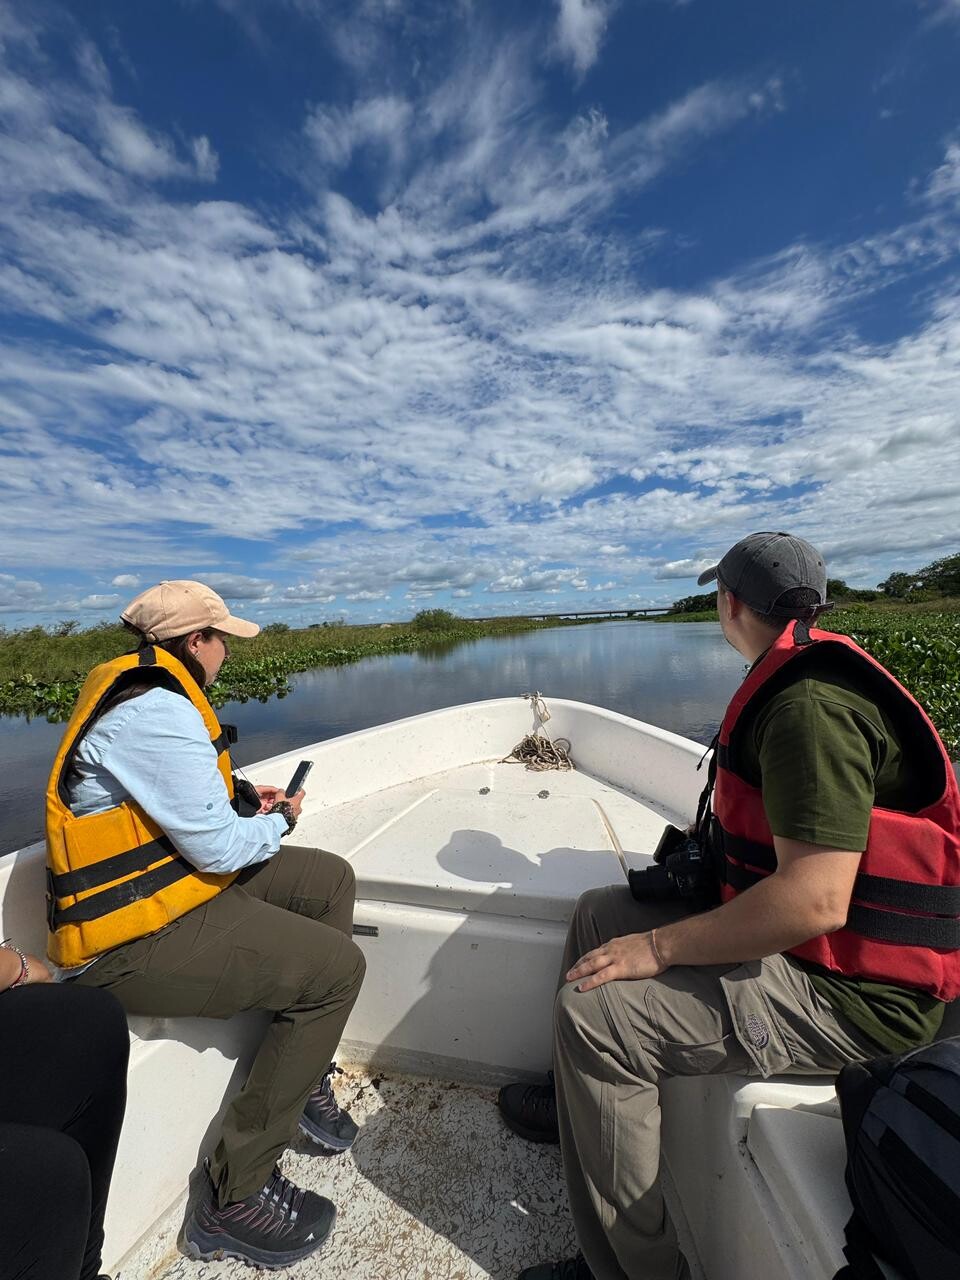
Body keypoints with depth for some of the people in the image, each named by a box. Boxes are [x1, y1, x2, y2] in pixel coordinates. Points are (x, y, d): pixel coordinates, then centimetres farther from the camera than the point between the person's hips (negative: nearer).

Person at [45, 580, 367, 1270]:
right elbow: (218, 847, -23)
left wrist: (243, 799, 6)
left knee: (332, 878, 10)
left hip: (172, 881, 10)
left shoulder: (139, 692, 10)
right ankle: (233, 1199, 4)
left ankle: (306, 1072, 23)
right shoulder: (156, 712, -24)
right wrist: (280, 822, -4)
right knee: (337, 966, -14)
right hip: (139, 941, -10)